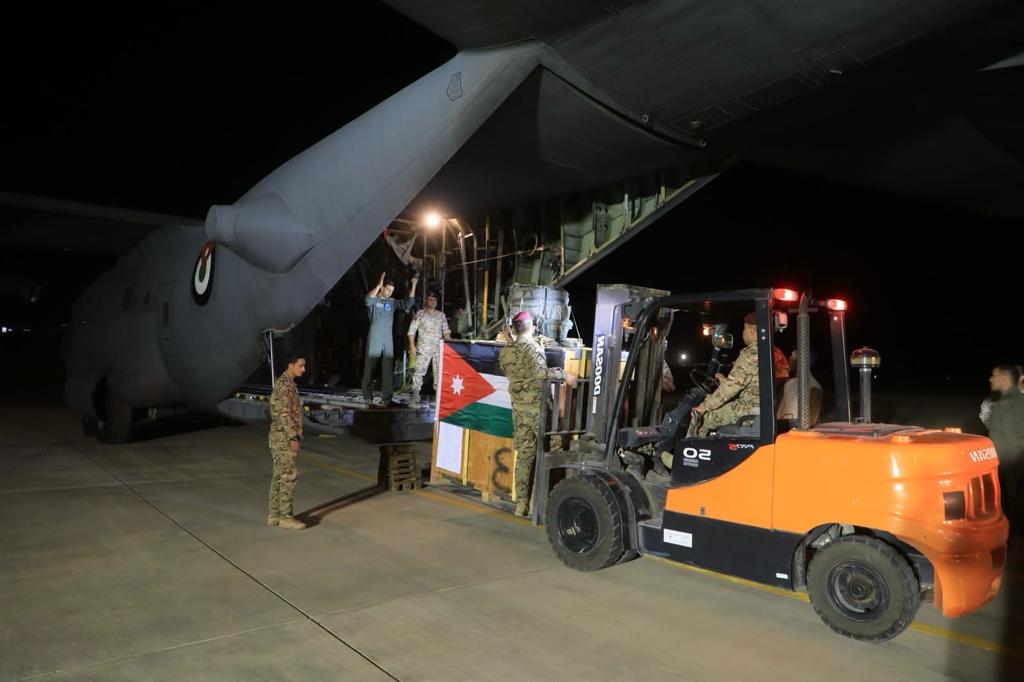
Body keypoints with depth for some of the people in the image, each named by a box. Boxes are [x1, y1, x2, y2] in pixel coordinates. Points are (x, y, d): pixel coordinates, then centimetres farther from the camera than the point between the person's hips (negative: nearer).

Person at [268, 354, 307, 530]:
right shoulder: (285, 385, -17)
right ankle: (285, 516, -2)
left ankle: (274, 515, 17)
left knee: (279, 476, 12)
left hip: (281, 437, 10)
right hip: (284, 438, -10)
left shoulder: (286, 383, 15)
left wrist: (294, 436, 22)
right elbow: (284, 414, -22)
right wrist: (293, 437, -22)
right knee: (288, 475, -7)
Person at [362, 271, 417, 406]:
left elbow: (408, 304, 4)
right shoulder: (374, 300, -2)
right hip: (374, 340, -4)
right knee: (369, 369, 1)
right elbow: (368, 300, -26)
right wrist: (379, 284, -30)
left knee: (388, 370, 4)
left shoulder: (392, 302, 11)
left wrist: (413, 285, -3)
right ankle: (368, 397, 8)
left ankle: (386, 397, 9)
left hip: (388, 340, 4)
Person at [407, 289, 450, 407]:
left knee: (439, 372, 3)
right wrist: (412, 346, -9)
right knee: (419, 372, -6)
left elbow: (446, 331, 11)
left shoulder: (441, 315, 11)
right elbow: (412, 330, -1)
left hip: (438, 349, 3)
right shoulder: (420, 314, 2)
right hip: (423, 349, -3)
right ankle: (415, 397, -2)